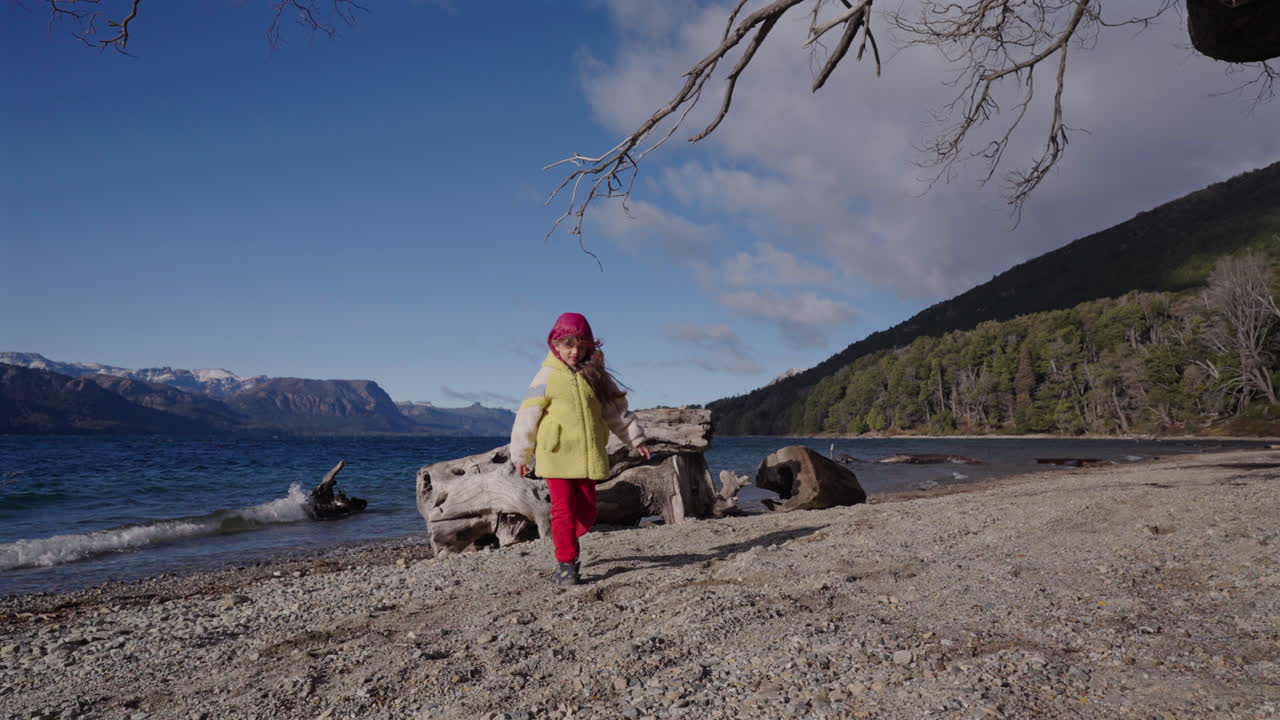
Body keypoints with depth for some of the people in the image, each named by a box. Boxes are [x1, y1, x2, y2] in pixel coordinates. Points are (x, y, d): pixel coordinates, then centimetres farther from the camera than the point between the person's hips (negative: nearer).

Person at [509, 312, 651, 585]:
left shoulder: (595, 376, 9)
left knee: (587, 511, 10)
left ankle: (563, 541, 35)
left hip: (589, 456, 4)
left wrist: (635, 439, 9)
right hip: (557, 456, -4)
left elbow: (616, 410, 14)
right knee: (564, 509, -3)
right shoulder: (547, 377, -3)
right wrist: (521, 455, 1)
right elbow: (527, 417, -1)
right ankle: (566, 563, 9)